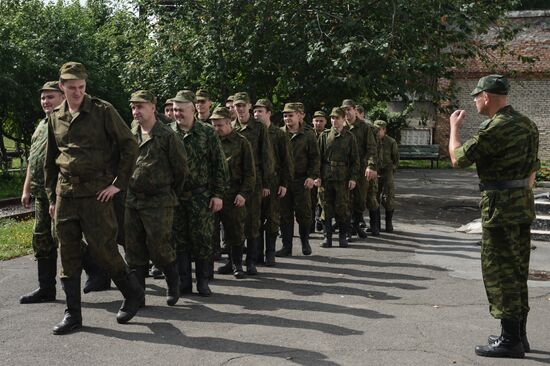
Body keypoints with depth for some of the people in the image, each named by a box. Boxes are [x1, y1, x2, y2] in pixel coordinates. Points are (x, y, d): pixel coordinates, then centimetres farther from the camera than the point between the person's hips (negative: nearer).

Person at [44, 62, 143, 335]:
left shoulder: (102, 110, -4)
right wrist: (51, 197, 16)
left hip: (96, 192, -5)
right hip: (65, 194, 5)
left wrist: (119, 183, -9)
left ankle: (133, 293, 18)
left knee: (102, 249, -4)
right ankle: (72, 314, 15)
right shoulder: (55, 117, 11)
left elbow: (130, 146, -5)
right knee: (68, 254, 6)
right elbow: (50, 160, 19)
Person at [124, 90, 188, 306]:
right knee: (134, 250, 7)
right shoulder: (131, 136, 10)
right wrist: (129, 187, 15)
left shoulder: (167, 135, -7)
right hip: (132, 201, 6)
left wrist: (170, 193, 5)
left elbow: (181, 168, -3)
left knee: (159, 248, -4)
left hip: (158, 202, -6)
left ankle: (173, 284, 20)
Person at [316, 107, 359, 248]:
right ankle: (327, 236, 11)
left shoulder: (349, 137, 4)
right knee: (327, 207, 4)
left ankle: (342, 236, 13)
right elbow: (319, 157, 8)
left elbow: (355, 159, 4)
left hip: (343, 177, -1)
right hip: (326, 177, 2)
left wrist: (353, 178, -4)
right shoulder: (325, 135, 8)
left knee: (342, 207, 1)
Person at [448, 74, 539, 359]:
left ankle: (510, 340, 3)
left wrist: (454, 127, 5)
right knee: (517, 271, 15)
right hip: (524, 205, 9)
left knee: (499, 272, -2)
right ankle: (519, 335, 24)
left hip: (500, 207, -9)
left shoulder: (495, 128, -19)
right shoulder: (526, 124, 11)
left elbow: (458, 158, -10)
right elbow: (532, 167, 16)